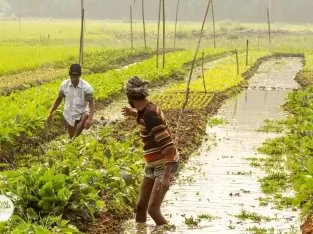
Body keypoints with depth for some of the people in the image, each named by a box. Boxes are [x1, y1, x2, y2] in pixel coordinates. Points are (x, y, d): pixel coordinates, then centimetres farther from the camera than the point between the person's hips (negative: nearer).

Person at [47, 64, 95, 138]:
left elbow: (91, 104, -22)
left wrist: (90, 118, -39)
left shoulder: (86, 87, -21)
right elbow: (59, 99, 6)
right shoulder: (64, 85, -11)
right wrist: (51, 113, 5)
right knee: (71, 137, 14)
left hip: (81, 114, -4)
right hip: (69, 115, 4)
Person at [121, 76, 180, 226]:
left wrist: (166, 176, -33)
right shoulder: (148, 108, 2)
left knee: (153, 209, -17)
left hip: (165, 165, -9)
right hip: (152, 165, 9)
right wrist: (135, 114, 23)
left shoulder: (149, 114, -25)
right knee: (140, 206, 10)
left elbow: (168, 146, -29)